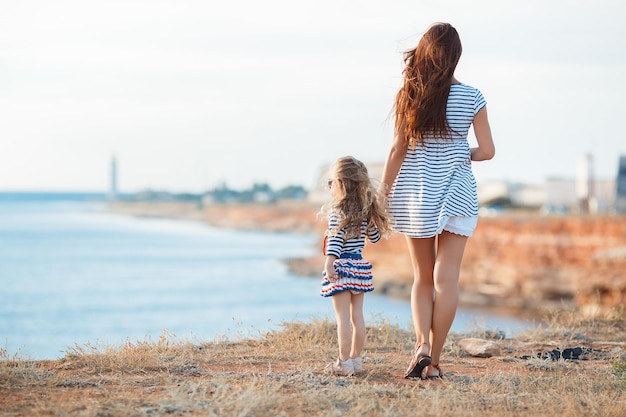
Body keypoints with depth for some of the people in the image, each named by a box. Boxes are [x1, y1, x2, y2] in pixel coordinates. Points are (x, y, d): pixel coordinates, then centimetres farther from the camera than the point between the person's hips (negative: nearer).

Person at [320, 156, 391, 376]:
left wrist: (329, 262, -26)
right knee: (357, 314, 13)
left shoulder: (338, 211, -12)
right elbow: (375, 237, 17)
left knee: (342, 316, -5)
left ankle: (344, 362, -6)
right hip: (360, 265, 7)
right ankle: (356, 358, 19)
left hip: (341, 266, -7)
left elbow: (335, 239, -22)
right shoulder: (366, 211, 8)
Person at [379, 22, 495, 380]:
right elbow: (487, 151, -3)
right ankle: (434, 360, 0)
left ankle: (422, 344, -8)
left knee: (422, 279, 12)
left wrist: (382, 193, 5)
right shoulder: (471, 98, -5)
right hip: (456, 194, -1)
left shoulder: (409, 95, -3)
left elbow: (398, 150, -3)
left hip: (414, 193, 1)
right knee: (446, 279, 0)